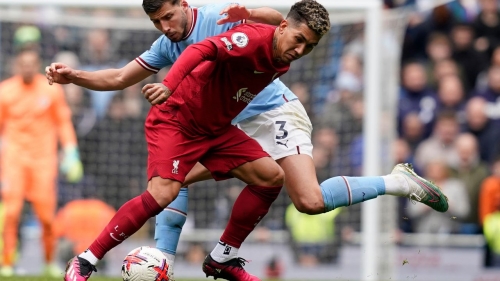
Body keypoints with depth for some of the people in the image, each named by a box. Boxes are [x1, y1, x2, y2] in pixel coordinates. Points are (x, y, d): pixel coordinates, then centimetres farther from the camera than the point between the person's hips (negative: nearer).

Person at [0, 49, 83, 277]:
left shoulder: (51, 90, 1)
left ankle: (50, 262, 18)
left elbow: (63, 122, 9)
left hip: (44, 158, 1)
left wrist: (70, 153, 2)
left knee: (47, 216, 0)